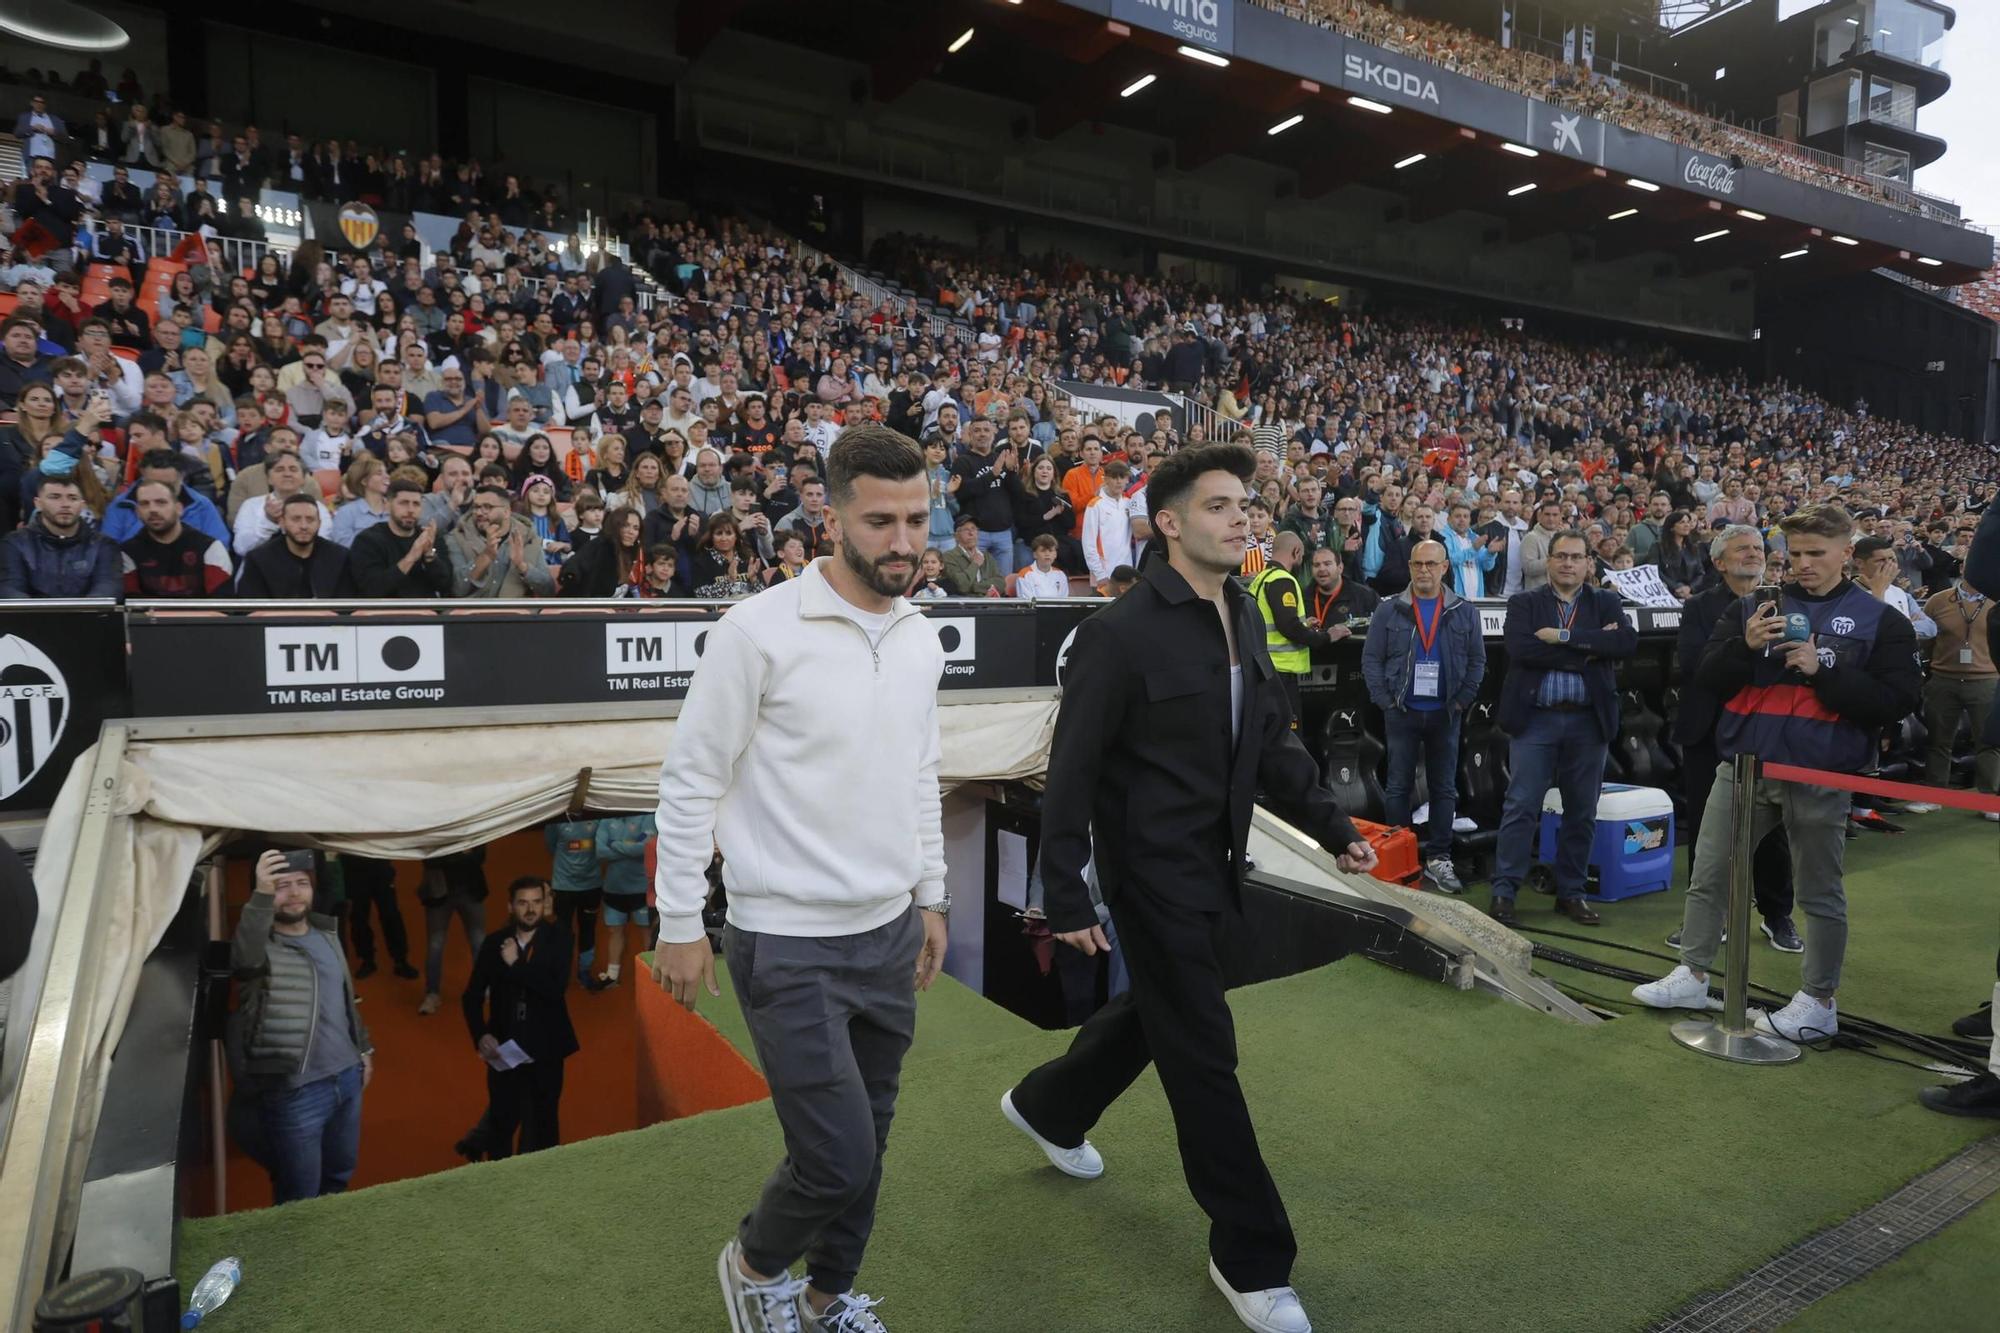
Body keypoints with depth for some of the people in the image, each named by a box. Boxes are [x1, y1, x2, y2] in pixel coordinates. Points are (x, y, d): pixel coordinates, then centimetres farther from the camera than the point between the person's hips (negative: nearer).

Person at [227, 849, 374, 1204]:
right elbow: (245, 960, -43)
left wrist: (363, 1049, 20)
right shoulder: (259, 943, -16)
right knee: (299, 1197, 8)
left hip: (347, 1077, 7)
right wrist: (261, 896, -54)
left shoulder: (327, 933, 5)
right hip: (294, 1092, -6)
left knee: (340, 1174, 25)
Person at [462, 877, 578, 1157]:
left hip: (545, 1048, -1)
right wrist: (480, 1036, -12)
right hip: (504, 1047, 1)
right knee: (502, 1118, 6)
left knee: (543, 1122, 10)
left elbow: (556, 988, -19)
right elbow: (472, 997, 2)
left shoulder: (558, 937, -8)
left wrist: (515, 965, -17)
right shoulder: (494, 943, -3)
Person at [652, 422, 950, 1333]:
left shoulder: (922, 640, 4)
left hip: (890, 934, 6)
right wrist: (679, 924, -8)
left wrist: (930, 895, 16)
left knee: (866, 1147, 16)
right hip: (789, 946, -6)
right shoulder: (760, 630, -16)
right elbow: (689, 780, -10)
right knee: (839, 1159, -2)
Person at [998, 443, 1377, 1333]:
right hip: (1151, 868, -8)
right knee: (1204, 1053, 2)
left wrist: (1333, 830, 5)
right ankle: (1250, 1256, 20)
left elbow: (1273, 744, 12)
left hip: (1214, 862, 8)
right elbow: (1073, 772, -17)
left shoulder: (1244, 619, 5)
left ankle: (1047, 1108, 50)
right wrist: (1065, 898, -16)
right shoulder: (1120, 632, -18)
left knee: (1158, 1009, 24)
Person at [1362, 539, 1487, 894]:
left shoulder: (1464, 612, 5)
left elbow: (1477, 661, 8)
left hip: (1445, 714, 2)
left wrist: (1462, 701, -2)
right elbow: (1371, 659, 1)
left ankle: (1438, 859, 14)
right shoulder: (1390, 611, 1)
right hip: (1402, 712, -1)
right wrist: (1385, 701, -7)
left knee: (1444, 788, 6)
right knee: (1398, 786, 3)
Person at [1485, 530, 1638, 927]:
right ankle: (1503, 891, 2)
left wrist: (1565, 636, -15)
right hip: (1535, 719, -2)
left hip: (1589, 721, 2)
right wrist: (1588, 650, -13)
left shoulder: (1606, 603, 10)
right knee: (1521, 807, -3)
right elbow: (1521, 648, -14)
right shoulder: (1524, 603, 5)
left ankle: (1571, 893, 20)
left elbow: (1628, 641, -9)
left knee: (1582, 812, 9)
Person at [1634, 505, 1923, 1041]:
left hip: (1821, 776, -3)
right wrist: (1745, 646, -15)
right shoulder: (1753, 608, 9)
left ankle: (1819, 1002, 21)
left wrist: (1821, 671, -17)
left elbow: (1897, 700, -8)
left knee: (1820, 892, 8)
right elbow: (1709, 677, 4)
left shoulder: (1881, 621, 1)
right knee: (1707, 877, 9)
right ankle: (1693, 976, 21)